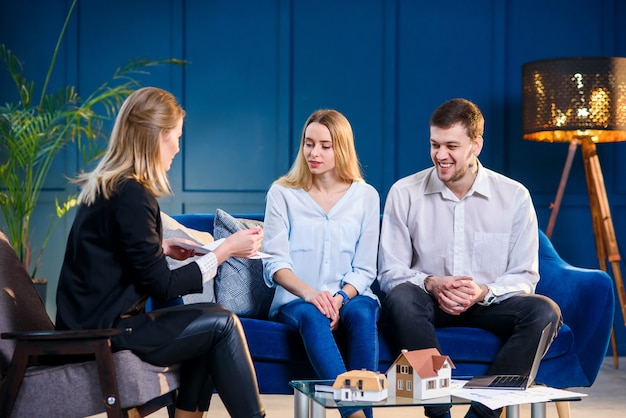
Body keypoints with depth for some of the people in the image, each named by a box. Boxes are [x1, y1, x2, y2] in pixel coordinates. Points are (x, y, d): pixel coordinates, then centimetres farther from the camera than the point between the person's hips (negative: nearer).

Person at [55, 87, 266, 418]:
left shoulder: (104, 186, 9)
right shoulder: (132, 195, -19)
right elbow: (162, 287, -16)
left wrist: (162, 248, 15)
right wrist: (226, 250, -10)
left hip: (91, 322, 9)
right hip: (102, 330, -9)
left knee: (209, 328, 14)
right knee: (223, 322, -3)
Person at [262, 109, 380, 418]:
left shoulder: (365, 196, 10)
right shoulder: (282, 193, 7)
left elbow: (364, 268, 5)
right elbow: (275, 263, -2)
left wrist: (340, 299, -16)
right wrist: (309, 293, -22)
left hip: (350, 297, 1)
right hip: (295, 300, -1)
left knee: (361, 312, -35)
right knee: (311, 314, -36)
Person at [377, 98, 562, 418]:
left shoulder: (514, 196, 2)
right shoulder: (404, 193, 1)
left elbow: (524, 276, 2)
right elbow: (389, 271, 1)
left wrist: (484, 291, -19)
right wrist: (431, 283, -19)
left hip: (490, 303, 1)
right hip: (430, 302, -1)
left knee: (544, 311, -29)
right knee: (400, 298, -35)